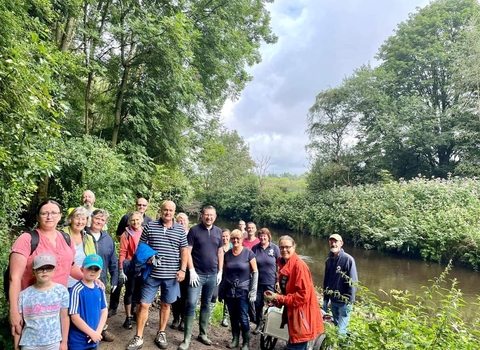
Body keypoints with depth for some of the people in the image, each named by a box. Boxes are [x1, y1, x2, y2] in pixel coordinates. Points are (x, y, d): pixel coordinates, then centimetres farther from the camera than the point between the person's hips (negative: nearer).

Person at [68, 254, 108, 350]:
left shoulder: (99, 289, -1)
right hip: (77, 342, -5)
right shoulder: (77, 290, -19)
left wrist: (98, 332, -7)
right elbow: (74, 317, -18)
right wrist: (92, 333, -13)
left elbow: (104, 311, 5)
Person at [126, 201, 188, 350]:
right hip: (152, 273, -1)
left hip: (171, 275, 1)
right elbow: (140, 246, 5)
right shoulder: (150, 226, -2)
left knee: (165, 304, 14)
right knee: (144, 305, 2)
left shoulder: (180, 230, 1)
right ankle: (138, 337, 18)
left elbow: (184, 251, 4)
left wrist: (182, 269, -3)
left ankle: (161, 334, 32)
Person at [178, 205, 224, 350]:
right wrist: (192, 270, -14)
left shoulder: (218, 231, 5)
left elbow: (220, 252, 12)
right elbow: (187, 252, -8)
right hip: (197, 274, -4)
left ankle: (202, 334, 26)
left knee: (206, 305, 14)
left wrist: (220, 271, 7)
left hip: (212, 275, 4)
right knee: (191, 304, -5)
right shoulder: (194, 230, -7)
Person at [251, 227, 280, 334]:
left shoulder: (275, 248, -7)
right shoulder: (255, 248, -2)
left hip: (271, 282, -2)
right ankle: (259, 324, 29)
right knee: (258, 303, 11)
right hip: (258, 281, 2)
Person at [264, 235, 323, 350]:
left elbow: (303, 295, -24)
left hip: (301, 315, -8)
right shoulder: (283, 264, 5)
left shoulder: (299, 265, -21)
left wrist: (279, 299, -19)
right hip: (292, 313, 8)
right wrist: (275, 297, -2)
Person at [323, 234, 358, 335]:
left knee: (341, 330, -7)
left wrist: (350, 302, -16)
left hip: (344, 302, -6)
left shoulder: (348, 259, -14)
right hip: (333, 301, 6)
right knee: (337, 326, 18)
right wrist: (325, 299, 12)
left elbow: (352, 282, -15)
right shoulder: (329, 260, 5)